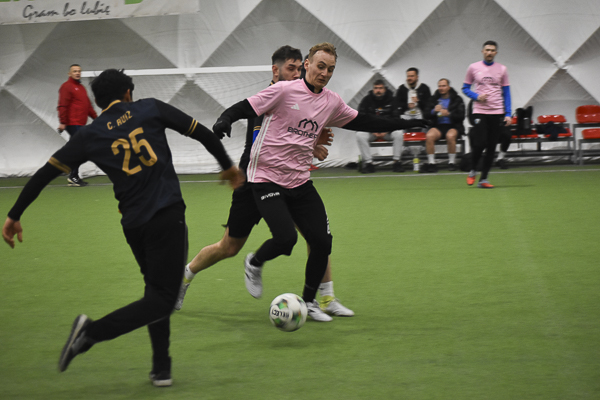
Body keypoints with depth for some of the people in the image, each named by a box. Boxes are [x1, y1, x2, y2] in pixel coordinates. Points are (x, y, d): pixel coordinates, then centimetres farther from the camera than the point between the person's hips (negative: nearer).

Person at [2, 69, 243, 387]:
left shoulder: (90, 135, 9)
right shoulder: (150, 109, 6)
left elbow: (46, 172, 6)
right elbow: (201, 133, 9)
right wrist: (228, 166, 25)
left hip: (133, 225, 4)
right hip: (167, 216, -4)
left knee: (156, 290, 22)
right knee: (162, 300, -3)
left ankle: (161, 368, 18)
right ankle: (92, 331, -18)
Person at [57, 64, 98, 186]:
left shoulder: (81, 87, 22)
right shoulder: (66, 86, -5)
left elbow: (88, 105, 29)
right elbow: (62, 106, -13)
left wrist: (95, 117, 24)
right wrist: (62, 122, -19)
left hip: (80, 124, 9)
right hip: (73, 124, -9)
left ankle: (74, 176, 13)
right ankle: (73, 176, -9)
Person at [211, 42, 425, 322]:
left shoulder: (332, 102, 7)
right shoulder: (284, 91, -10)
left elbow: (362, 122, 20)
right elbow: (243, 108, -10)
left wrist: (404, 124, 20)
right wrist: (224, 121, -31)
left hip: (300, 182, 6)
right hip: (266, 178, -6)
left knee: (322, 242, -2)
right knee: (286, 238, -22)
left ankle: (309, 302, 19)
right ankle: (254, 264, 13)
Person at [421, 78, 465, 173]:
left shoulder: (457, 99, 7)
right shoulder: (434, 99, 15)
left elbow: (461, 117, -3)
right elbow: (427, 115, 9)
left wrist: (449, 114, -19)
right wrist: (434, 111, -12)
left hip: (453, 126, -2)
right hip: (438, 126, 2)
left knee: (450, 136, -37)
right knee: (429, 136, -31)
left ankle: (452, 162, -20)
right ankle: (431, 163, -24)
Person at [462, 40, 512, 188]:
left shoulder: (502, 69, 6)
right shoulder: (473, 68, 4)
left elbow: (506, 93, 8)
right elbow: (465, 88, 10)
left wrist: (508, 114, -1)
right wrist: (477, 96, -10)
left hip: (497, 113, 2)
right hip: (480, 111, -2)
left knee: (491, 147, 2)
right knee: (480, 144, -13)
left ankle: (483, 179, 10)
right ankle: (472, 171, 14)